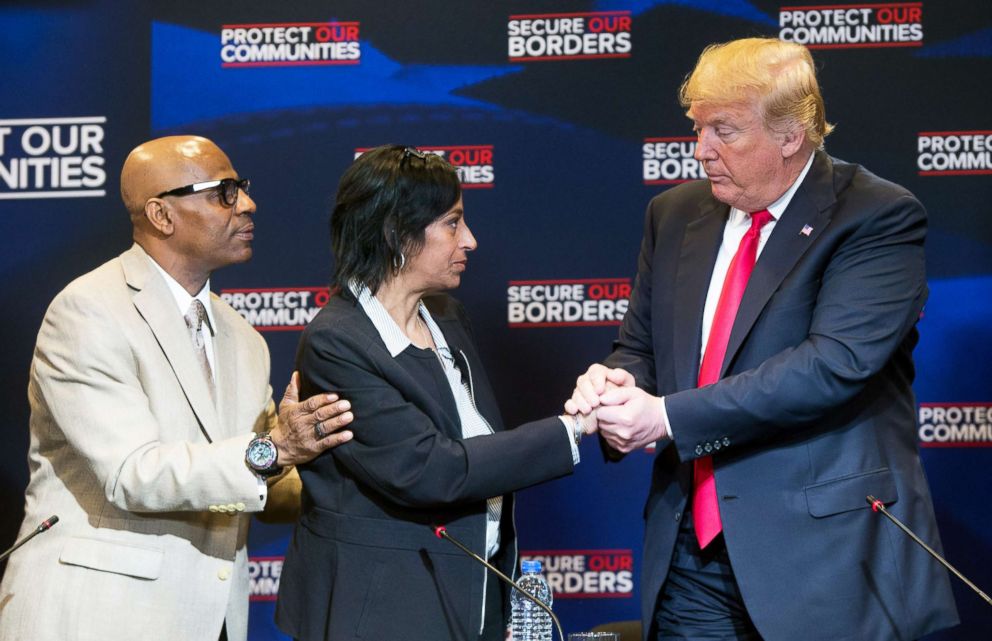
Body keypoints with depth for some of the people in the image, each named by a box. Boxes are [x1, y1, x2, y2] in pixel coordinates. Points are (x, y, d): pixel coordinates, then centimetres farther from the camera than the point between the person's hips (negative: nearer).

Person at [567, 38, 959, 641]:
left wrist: (668, 416, -22)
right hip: (692, 551, 5)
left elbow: (836, 362, -21)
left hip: (827, 552, -5)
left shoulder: (879, 218, -10)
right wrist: (617, 384, -9)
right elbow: (639, 346, 17)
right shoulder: (674, 214, 11)